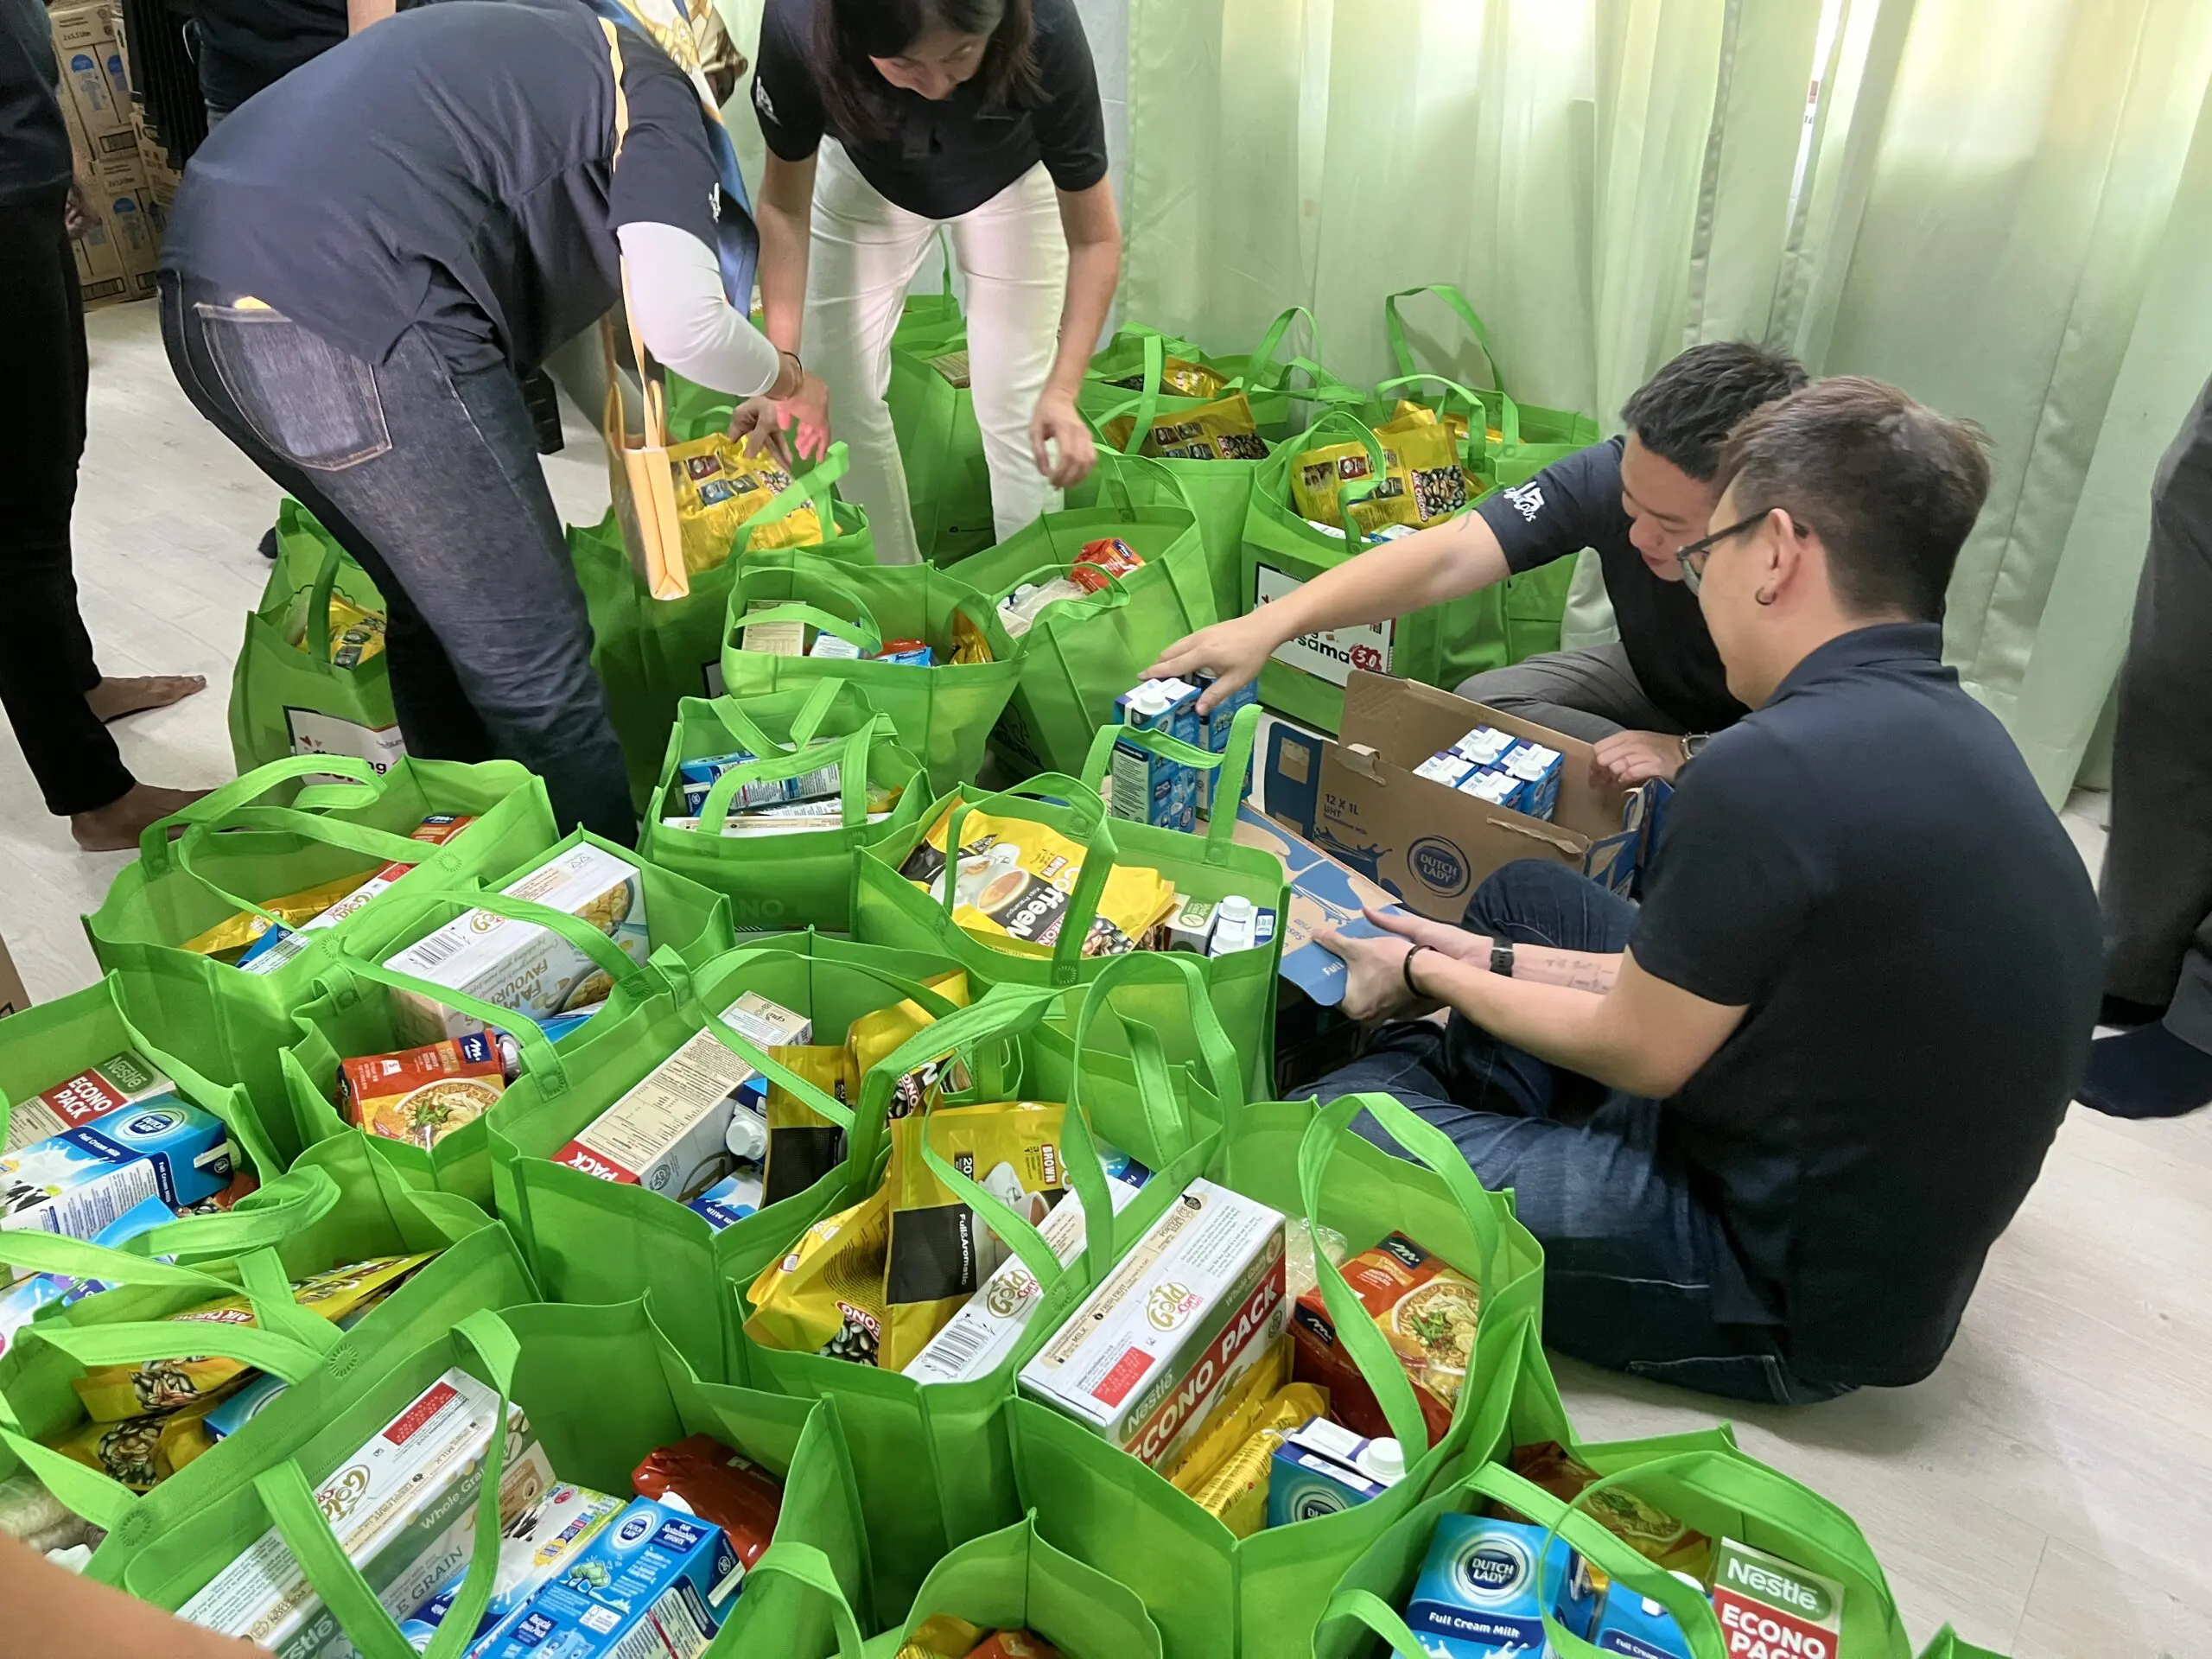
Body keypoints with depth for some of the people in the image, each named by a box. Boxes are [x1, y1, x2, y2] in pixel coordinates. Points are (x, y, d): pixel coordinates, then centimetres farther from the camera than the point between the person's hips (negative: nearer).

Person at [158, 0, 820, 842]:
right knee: (533, 662, 1)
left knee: (436, 613, 22)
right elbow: (681, 322, -11)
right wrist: (781, 376, 9)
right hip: (349, 315, -9)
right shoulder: (654, 90, 7)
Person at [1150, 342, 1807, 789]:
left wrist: (1690, 754, -40)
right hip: (1652, 685, 3)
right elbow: (1446, 557, -37)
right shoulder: (1611, 474, -29)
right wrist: (1270, 624, -46)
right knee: (1482, 703, -16)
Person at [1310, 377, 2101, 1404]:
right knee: (1526, 892, 16)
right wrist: (1490, 961, 10)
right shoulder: (1943, 726, 1)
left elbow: (1640, 1053, -17)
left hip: (1790, 1290, -9)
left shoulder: (1775, 766, -29)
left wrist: (1430, 974, -1)